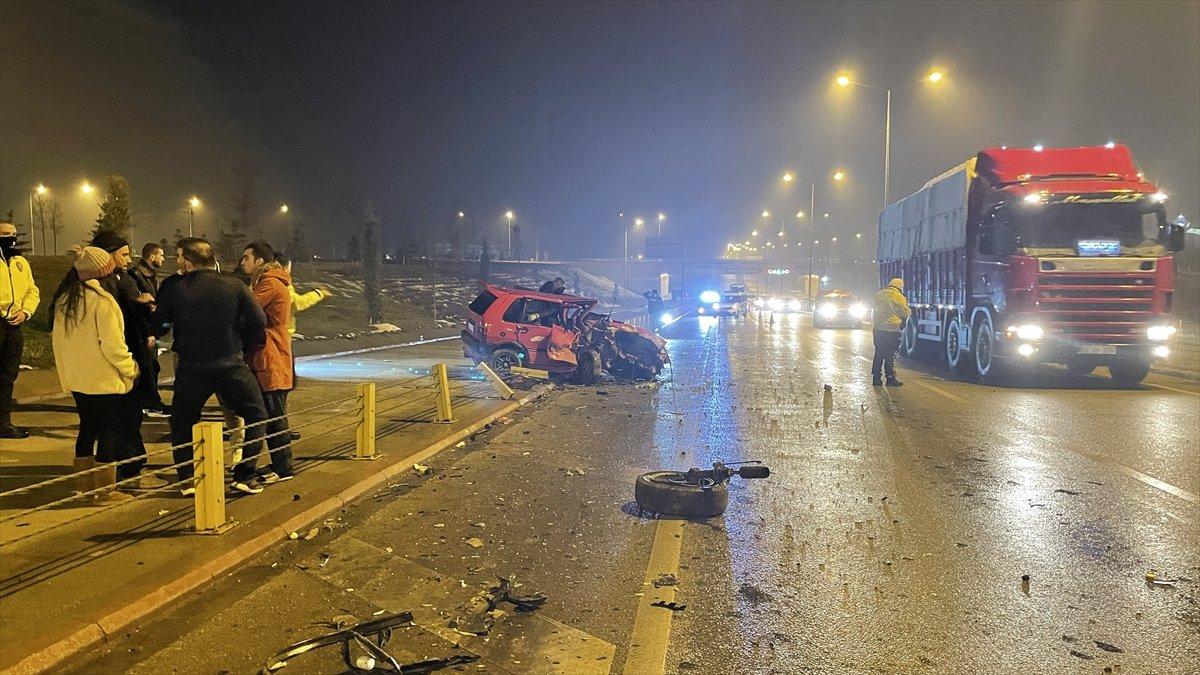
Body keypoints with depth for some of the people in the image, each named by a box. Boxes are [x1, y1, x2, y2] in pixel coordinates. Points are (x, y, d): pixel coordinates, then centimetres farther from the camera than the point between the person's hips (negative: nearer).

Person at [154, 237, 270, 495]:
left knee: (182, 421, 20)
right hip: (232, 365, -1)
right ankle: (244, 476, 8)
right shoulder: (234, 286, -7)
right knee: (255, 415, 14)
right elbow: (259, 322, -5)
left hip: (191, 368, 1)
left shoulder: (173, 288, -7)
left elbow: (157, 322, 3)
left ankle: (188, 479, 17)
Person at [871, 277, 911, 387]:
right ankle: (891, 378, 5)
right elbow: (906, 313, -3)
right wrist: (909, 311, 16)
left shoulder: (879, 294, 8)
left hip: (878, 328, 6)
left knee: (879, 354, 12)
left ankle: (876, 378, 14)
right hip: (892, 330, -6)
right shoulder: (899, 297, -11)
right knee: (890, 355, 2)